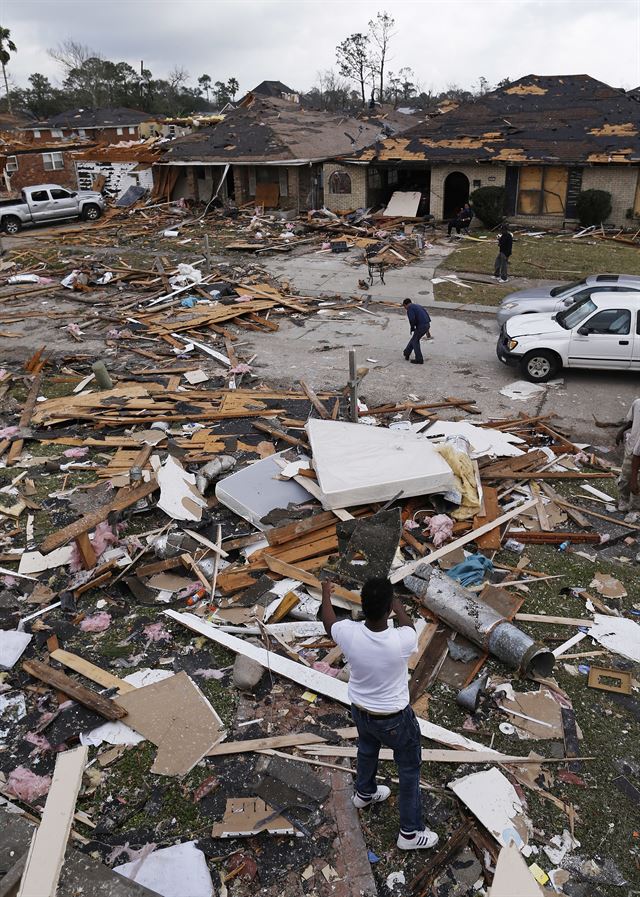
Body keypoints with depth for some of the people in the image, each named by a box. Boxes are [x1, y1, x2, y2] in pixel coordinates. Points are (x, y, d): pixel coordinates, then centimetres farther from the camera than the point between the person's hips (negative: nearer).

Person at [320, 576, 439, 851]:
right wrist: (396, 604, 10)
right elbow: (409, 626, -9)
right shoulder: (401, 641, -36)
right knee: (409, 769, 21)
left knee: (367, 750, 34)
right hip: (394, 719, -4)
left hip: (360, 710, 4)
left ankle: (364, 793, 61)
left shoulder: (348, 633, -28)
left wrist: (325, 595, 17)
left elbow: (328, 623, -2)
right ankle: (410, 833, 38)